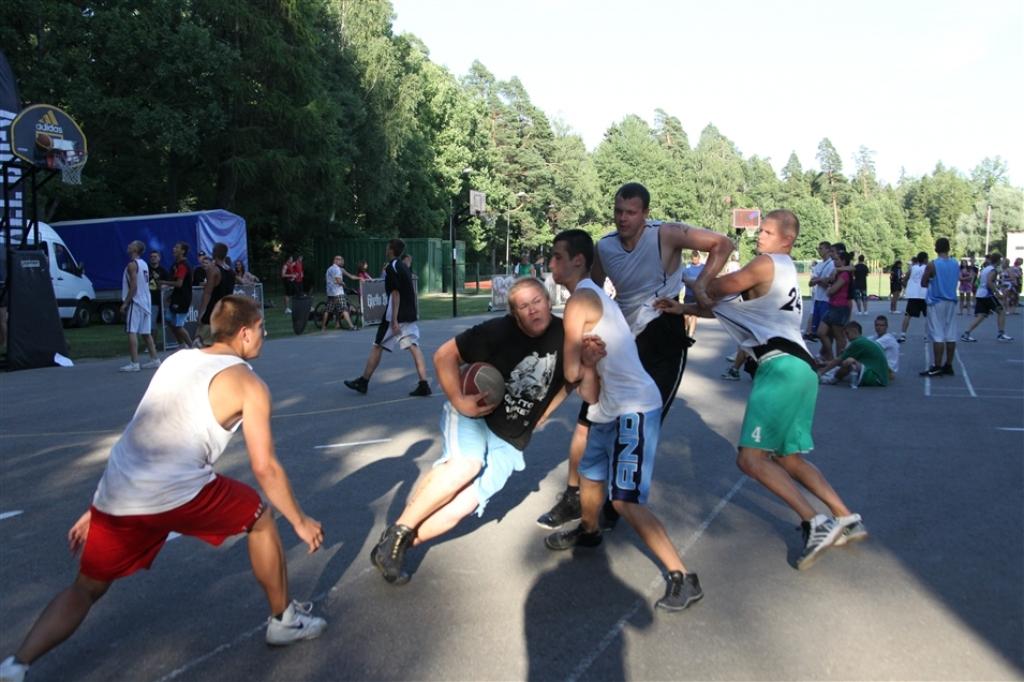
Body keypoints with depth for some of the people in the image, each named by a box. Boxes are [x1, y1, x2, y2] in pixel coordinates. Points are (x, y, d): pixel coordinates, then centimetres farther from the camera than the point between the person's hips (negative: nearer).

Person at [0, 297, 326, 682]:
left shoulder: (177, 360, 20)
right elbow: (264, 467, -1)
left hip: (116, 495, 6)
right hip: (177, 494, -6)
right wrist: (300, 521, 12)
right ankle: (284, 621, 30)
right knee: (261, 518, 19)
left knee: (86, 588, 25)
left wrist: (99, 509, 29)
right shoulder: (248, 384, 2)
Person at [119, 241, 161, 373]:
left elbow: (133, 286, -19)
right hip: (145, 301, 9)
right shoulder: (144, 264, 15)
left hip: (135, 302, -9)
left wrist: (125, 303, -17)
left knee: (132, 332, -9)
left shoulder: (132, 264, -12)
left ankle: (134, 363, -13)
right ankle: (154, 360, 17)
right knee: (146, 332, 14)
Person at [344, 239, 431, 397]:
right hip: (410, 315, 8)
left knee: (377, 346, 4)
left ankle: (363, 382, 14)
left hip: (396, 315, -7)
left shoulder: (391, 267, -11)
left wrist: (394, 320, -20)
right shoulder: (404, 267, 15)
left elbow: (395, 294, -17)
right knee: (414, 347, 0)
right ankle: (423, 385, -10)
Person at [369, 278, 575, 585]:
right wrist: (458, 400, -20)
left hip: (508, 443, 3)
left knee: (462, 506, -15)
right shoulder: (498, 331, -16)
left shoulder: (563, 336, -5)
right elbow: (444, 354, -12)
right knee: (467, 464, -35)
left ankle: (396, 546, 2)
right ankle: (396, 533, -19)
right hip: (472, 415, -3)